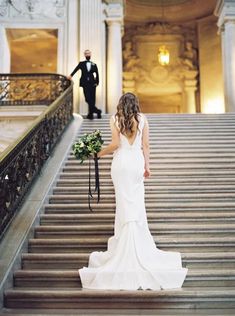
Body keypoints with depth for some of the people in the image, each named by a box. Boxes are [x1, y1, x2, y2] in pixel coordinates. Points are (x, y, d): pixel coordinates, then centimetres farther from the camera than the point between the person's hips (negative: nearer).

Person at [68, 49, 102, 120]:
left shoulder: (94, 65, 11)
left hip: (92, 84, 1)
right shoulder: (81, 64, 9)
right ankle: (97, 111, -3)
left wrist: (97, 83, -1)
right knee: (88, 99, -11)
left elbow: (97, 74, 11)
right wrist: (71, 75, -22)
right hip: (85, 84, -1)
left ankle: (90, 114, 6)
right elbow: (76, 69, -6)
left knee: (92, 99, -1)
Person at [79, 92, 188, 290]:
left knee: (124, 201, 6)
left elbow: (115, 144, -10)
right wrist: (147, 166, 7)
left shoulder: (115, 119, -3)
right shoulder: (142, 119, 1)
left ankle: (124, 240, 12)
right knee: (137, 202, 9)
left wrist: (101, 153, 7)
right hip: (137, 162, 1)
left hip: (121, 162, -1)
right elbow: (145, 145, 1)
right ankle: (138, 241, 14)